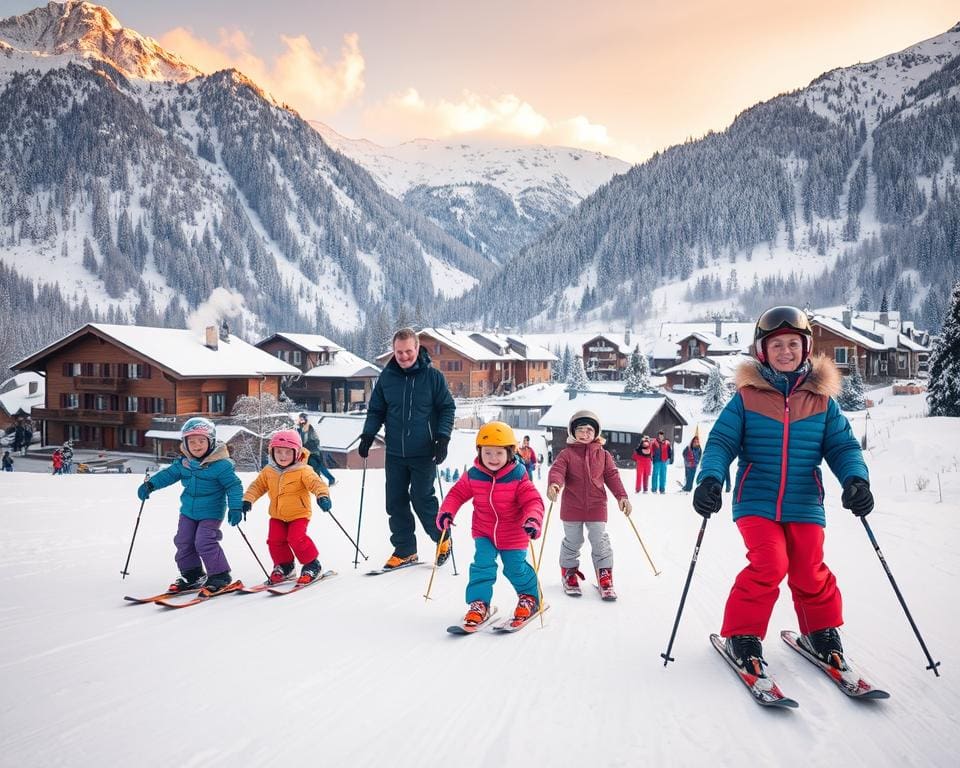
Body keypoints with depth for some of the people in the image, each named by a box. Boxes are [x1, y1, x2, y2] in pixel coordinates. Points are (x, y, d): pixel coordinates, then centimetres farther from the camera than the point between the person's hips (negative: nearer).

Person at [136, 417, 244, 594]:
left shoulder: (221, 464, -18)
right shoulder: (184, 463, 0)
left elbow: (234, 486, -16)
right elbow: (169, 474, 13)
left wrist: (235, 508, -24)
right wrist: (150, 484, 2)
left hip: (211, 512, -7)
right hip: (188, 511, 7)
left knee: (205, 542, -15)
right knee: (183, 542, 8)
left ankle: (220, 575, 0)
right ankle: (191, 575, 25)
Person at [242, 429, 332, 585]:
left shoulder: (303, 471, -16)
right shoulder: (268, 471, 0)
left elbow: (316, 483, -27)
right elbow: (257, 486, 8)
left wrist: (323, 496, -46)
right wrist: (247, 500, -7)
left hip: (298, 513, -5)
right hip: (277, 515, 5)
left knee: (296, 538, -19)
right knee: (275, 540, -3)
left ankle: (311, 565, 2)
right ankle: (283, 566, 22)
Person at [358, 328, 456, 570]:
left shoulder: (433, 376, -5)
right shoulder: (386, 377, 4)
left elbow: (447, 408, -1)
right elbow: (376, 410, 12)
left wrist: (443, 439, -11)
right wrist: (367, 436, 0)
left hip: (424, 453, -4)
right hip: (395, 453, 4)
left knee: (422, 499, -2)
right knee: (396, 502, 6)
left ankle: (443, 539, 21)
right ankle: (405, 550, 18)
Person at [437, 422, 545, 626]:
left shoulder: (518, 477, -19)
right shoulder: (473, 476, -11)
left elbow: (533, 501, -22)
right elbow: (457, 493, -1)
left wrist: (532, 520, -42)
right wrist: (446, 512, -18)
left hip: (513, 535, -2)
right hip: (484, 533, 2)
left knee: (516, 569, 8)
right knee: (483, 564, -13)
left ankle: (529, 597, 36)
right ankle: (479, 604, 2)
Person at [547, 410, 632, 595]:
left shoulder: (603, 455, 4)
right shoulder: (567, 454, -4)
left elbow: (612, 476, 3)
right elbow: (557, 470, -17)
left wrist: (622, 496, -7)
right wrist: (554, 484, -39)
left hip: (596, 506, 1)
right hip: (572, 507, -1)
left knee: (600, 541, 4)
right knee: (572, 541, 12)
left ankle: (604, 574, 19)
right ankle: (569, 571, 31)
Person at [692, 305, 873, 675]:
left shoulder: (822, 399, 6)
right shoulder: (746, 397, 0)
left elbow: (842, 446, 6)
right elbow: (721, 442, -4)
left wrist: (856, 479, -13)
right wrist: (710, 478, -20)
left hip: (805, 504, 2)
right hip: (756, 502, -2)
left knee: (809, 572, 4)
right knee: (769, 565, -16)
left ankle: (821, 631, 32)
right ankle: (742, 635, 2)